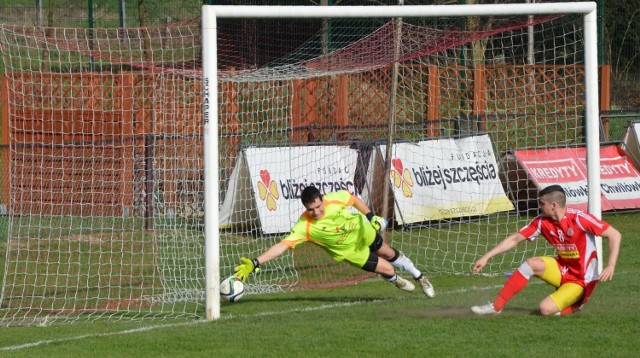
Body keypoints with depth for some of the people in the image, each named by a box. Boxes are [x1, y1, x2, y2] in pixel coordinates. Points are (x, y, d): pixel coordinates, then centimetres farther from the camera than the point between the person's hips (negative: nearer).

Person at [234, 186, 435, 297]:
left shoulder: (335, 199, -34)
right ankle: (396, 281, 40)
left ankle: (419, 277, 54)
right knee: (387, 270, -1)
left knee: (388, 253, 24)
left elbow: (354, 199, -10)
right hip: (348, 250, -2)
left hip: (362, 230, 2)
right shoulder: (305, 226, -40)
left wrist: (370, 217, -5)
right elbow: (282, 245, -46)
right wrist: (254, 263, -56)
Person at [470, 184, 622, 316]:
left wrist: (610, 266, -32)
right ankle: (496, 306, -9)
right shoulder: (542, 221, -4)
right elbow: (515, 239, 4)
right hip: (563, 270, 6)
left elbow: (615, 235, -22)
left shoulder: (578, 218, -23)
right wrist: (486, 257, 1)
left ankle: (574, 305, 7)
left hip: (581, 280, -6)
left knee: (546, 309, -24)